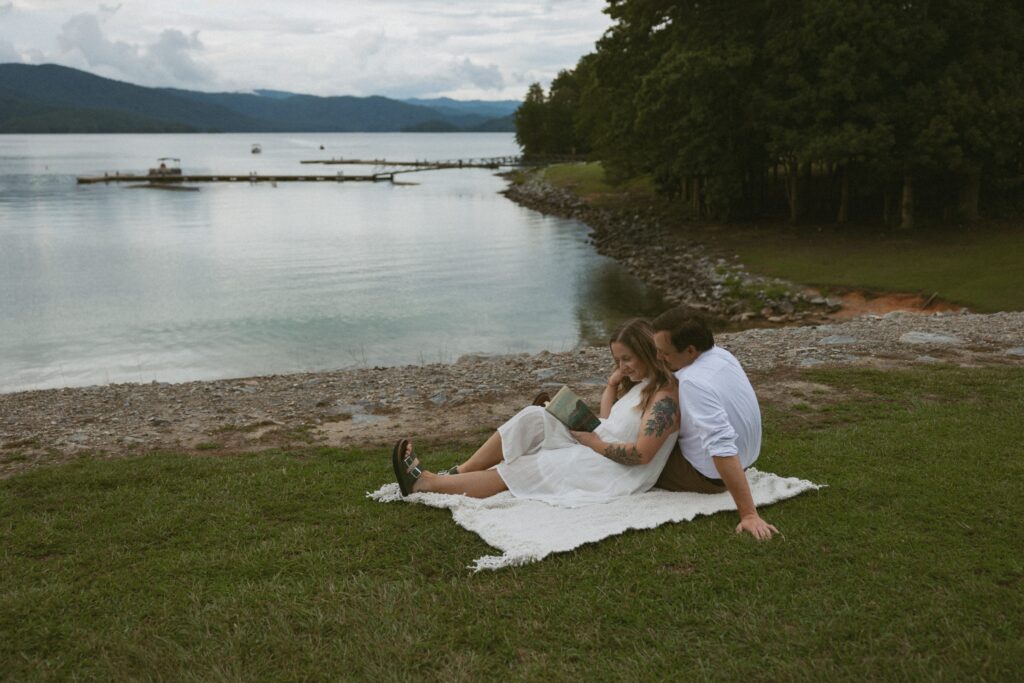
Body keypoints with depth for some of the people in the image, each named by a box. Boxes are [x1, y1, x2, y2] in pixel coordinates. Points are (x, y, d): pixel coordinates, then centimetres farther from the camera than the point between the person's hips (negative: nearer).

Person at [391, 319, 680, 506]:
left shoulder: (664, 397, -15)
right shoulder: (638, 384, 16)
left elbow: (642, 454, -24)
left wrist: (595, 443, -16)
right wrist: (612, 385, 5)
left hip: (616, 475, -9)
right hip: (595, 453, 9)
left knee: (517, 471, -14)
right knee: (534, 418, -10)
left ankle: (426, 484, -12)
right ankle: (458, 473, -13)